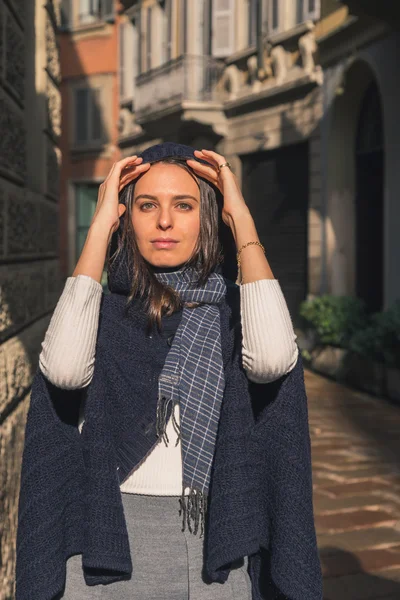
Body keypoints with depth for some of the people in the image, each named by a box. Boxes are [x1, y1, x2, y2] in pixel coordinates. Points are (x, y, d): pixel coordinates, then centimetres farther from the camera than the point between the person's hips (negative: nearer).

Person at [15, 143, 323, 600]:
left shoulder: (232, 310, -1)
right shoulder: (100, 310, -1)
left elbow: (273, 359, -24)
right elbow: (64, 370, -24)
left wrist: (241, 220, -16)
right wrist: (100, 227, -16)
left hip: (216, 545, 1)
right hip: (110, 541, 0)